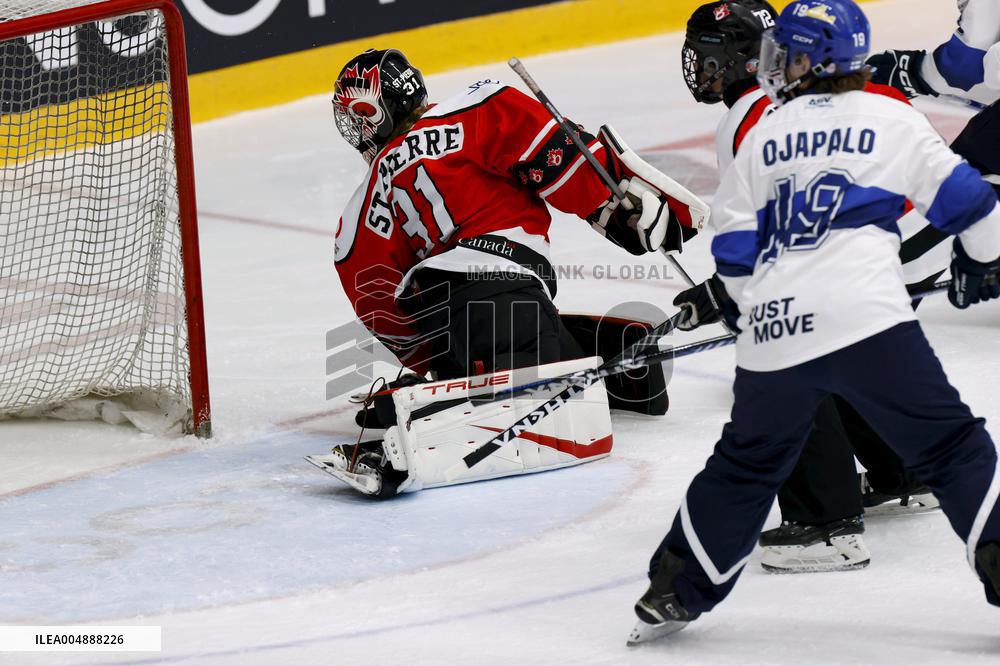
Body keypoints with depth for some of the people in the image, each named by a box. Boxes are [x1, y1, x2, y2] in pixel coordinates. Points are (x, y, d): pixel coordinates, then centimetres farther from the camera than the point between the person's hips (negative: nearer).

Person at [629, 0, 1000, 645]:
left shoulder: (763, 136, 16)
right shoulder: (893, 120, 8)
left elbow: (734, 243, 17)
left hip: (775, 334, 3)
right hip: (866, 317, -3)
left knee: (746, 465, 20)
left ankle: (673, 592, 23)